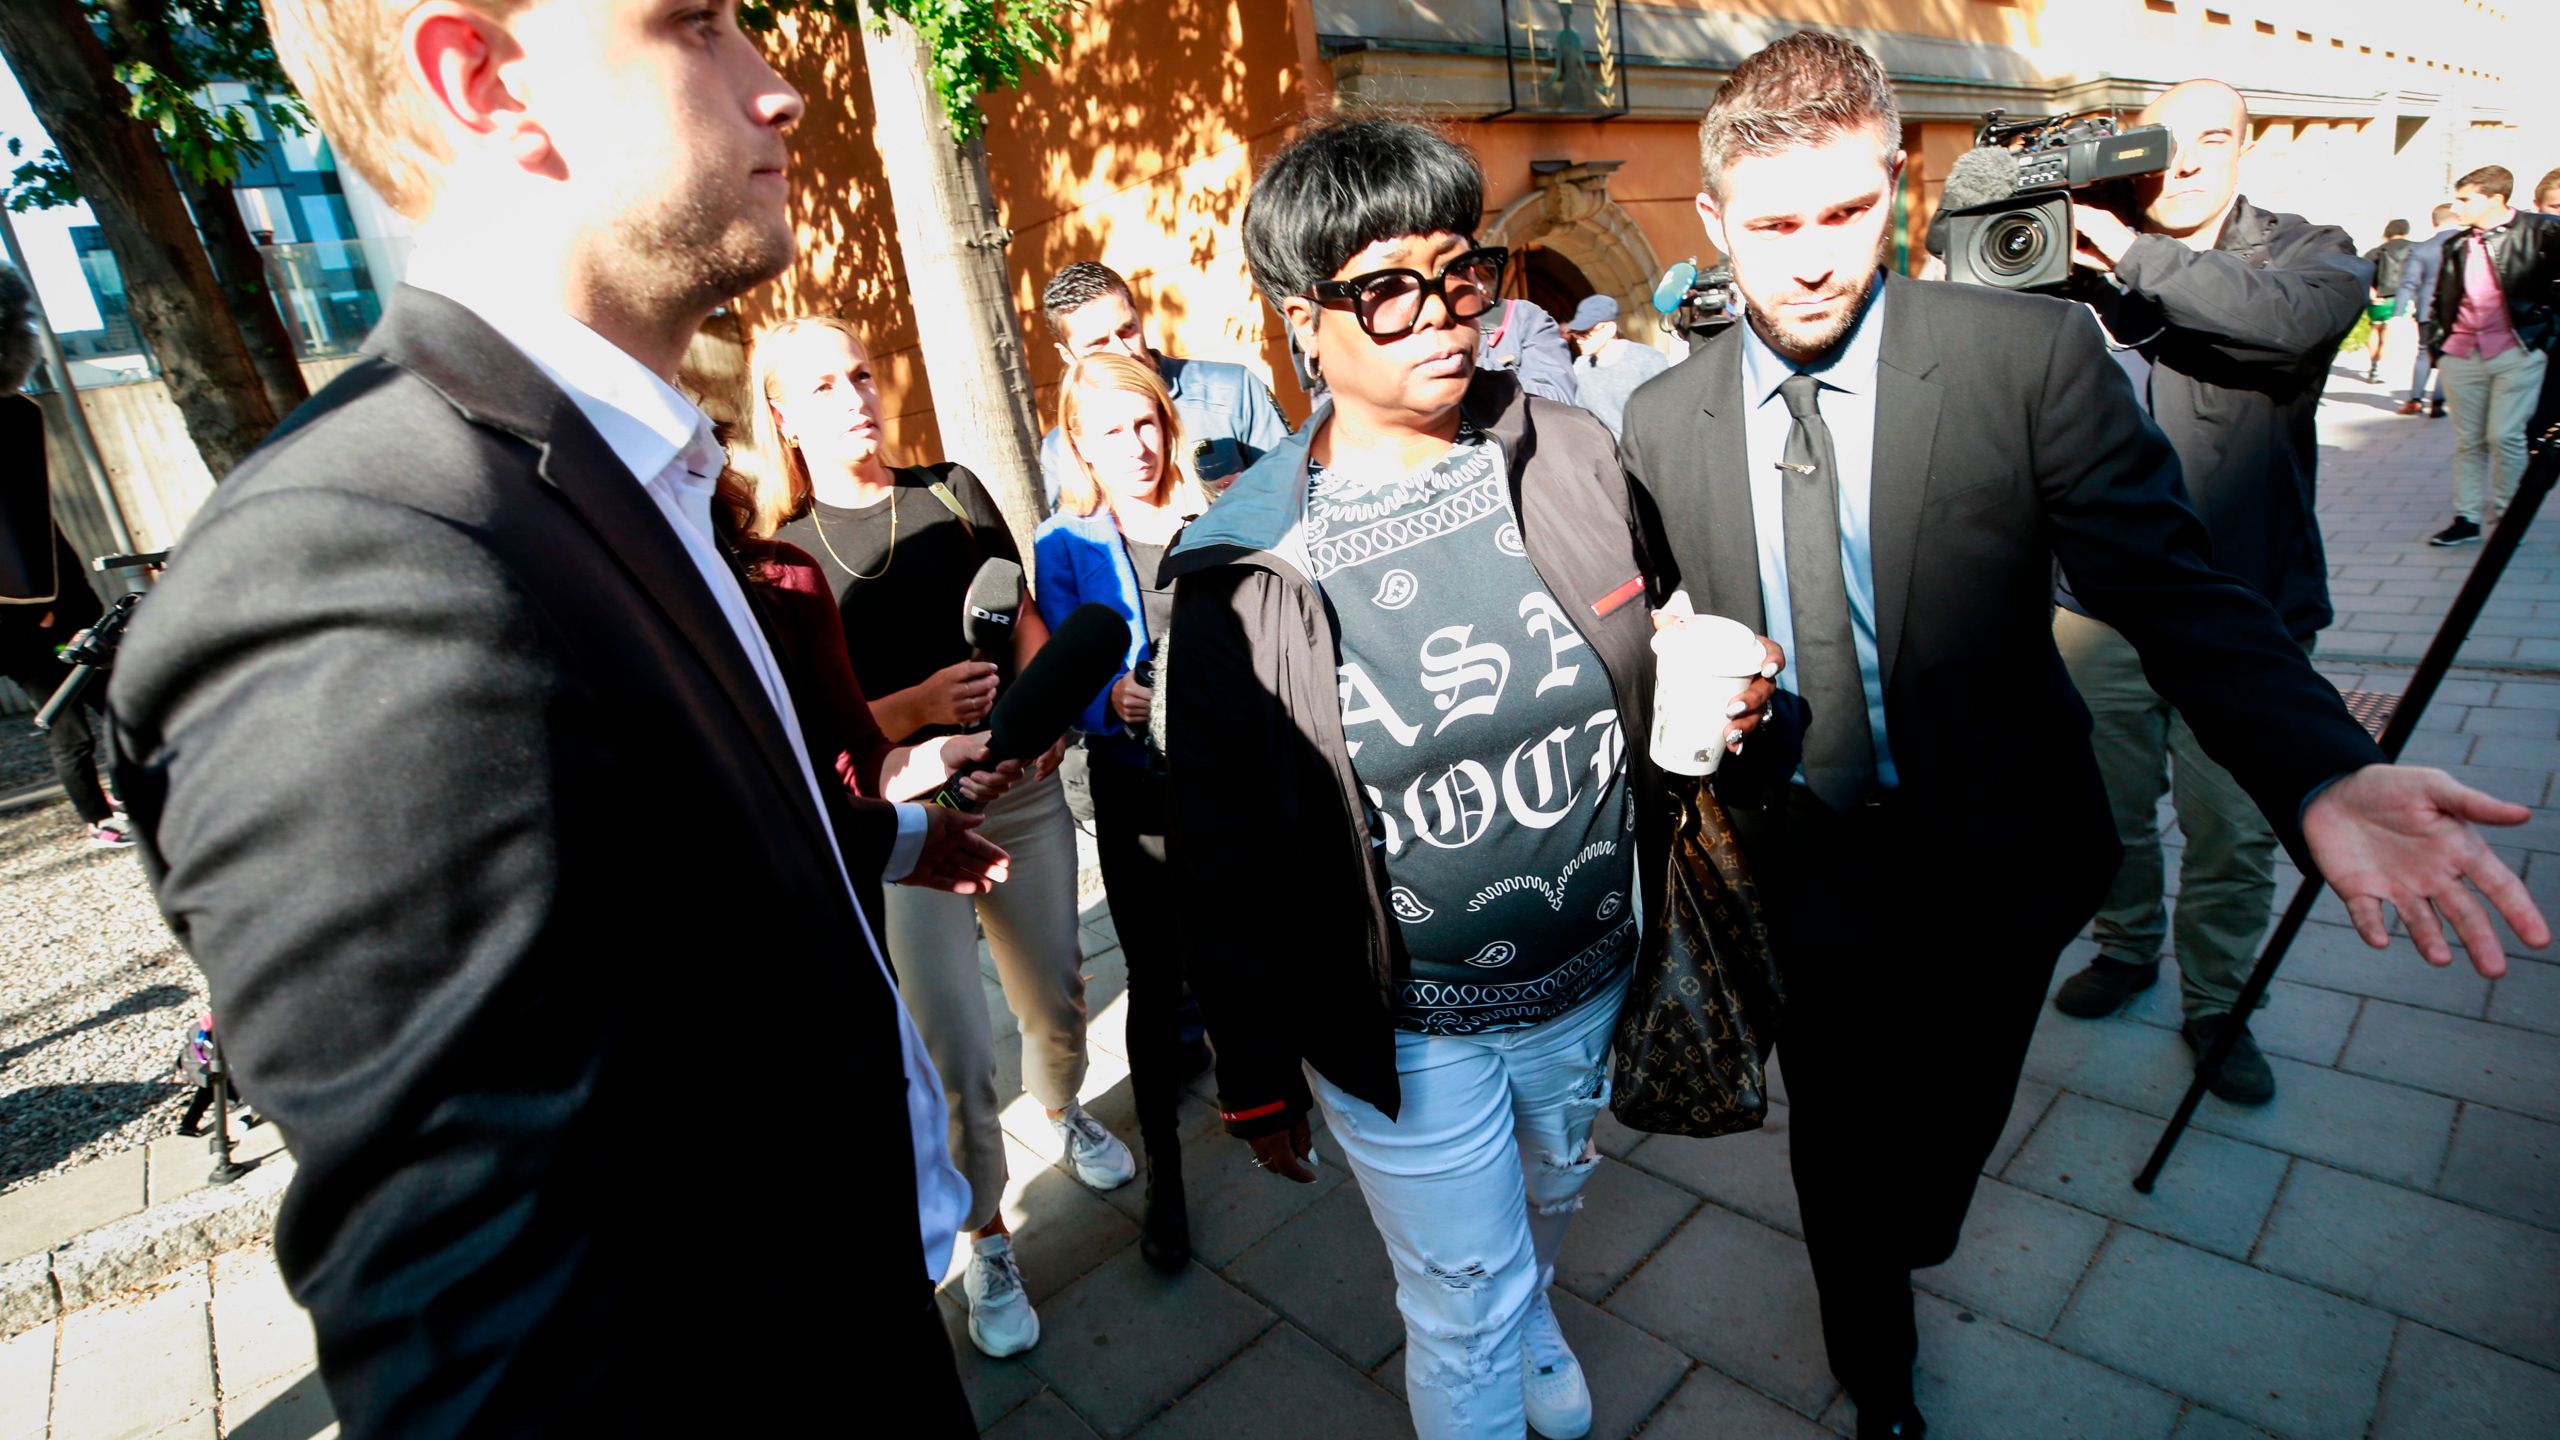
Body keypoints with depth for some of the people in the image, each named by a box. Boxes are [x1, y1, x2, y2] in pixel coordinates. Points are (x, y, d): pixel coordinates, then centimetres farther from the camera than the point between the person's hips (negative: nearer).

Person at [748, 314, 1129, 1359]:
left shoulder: (953, 491, 4)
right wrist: (916, 707, -24)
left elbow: (1022, 619, 11)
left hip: (1019, 792, 3)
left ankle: (1063, 1113, 48)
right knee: (956, 1059, 1)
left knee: (1055, 994, 17)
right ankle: (986, 1243, 24)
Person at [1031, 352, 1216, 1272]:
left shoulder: (1214, 520, 1)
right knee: (1155, 981, 6)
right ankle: (1162, 1171, 25)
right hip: (1137, 793, -1)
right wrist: (1115, 701, -30)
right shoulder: (1064, 547, -2)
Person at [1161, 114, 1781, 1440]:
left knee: (1549, 1205, 33)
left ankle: (1527, 1321, 68)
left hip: (1590, 979, 5)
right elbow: (1225, 854, -9)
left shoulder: (1573, 457, -8)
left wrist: (1720, 703, -13)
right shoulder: (1242, 566, -17)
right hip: (1403, 1030, -4)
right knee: (1464, 1324, 17)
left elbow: (1649, 671, 9)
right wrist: (1256, 1071, -1)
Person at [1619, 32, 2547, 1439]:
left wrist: (2324, 777, -34)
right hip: (1804, 875, 0)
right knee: (1836, 1142, 19)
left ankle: (1912, 1234, 64)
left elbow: (2175, 589, -18)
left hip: (1994, 865, 0)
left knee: (1954, 1117, 27)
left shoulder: (2033, 354, -15)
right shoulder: (1661, 421, -8)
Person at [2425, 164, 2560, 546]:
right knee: (2468, 440, 6)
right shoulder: (2456, 245, 11)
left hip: (2517, 353, -4)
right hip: (2461, 354, 4)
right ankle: (2466, 518, 11)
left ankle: (2505, 514, 8)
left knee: (2505, 434, -7)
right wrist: (2434, 343, 11)